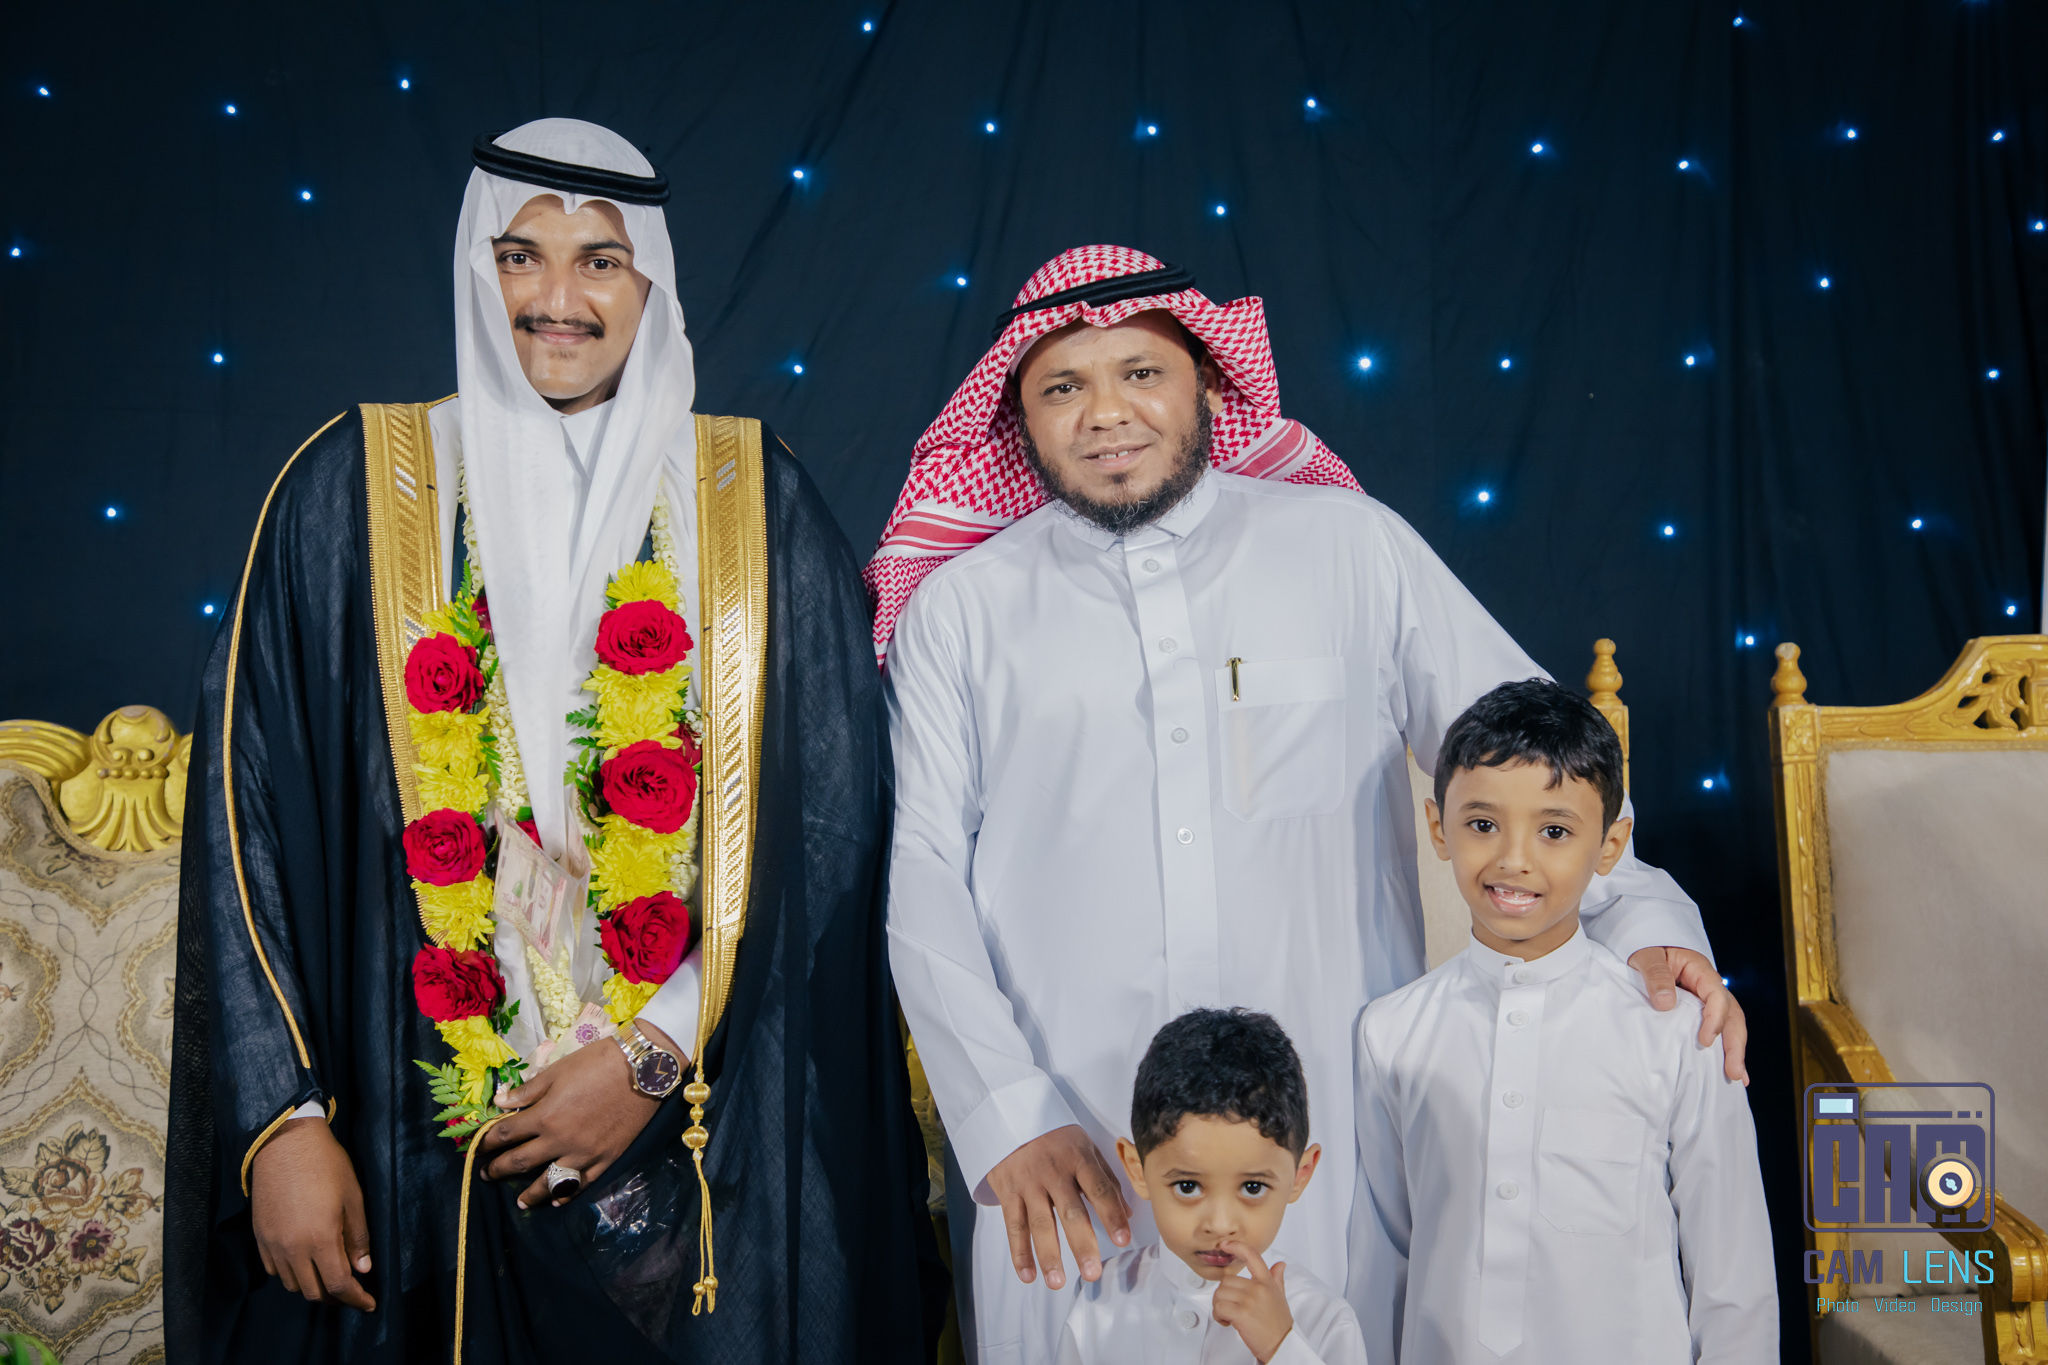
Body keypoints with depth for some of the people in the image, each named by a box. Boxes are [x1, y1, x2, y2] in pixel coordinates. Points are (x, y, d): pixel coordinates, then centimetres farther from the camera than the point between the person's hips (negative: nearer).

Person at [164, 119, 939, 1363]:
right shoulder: (354, 488, 2)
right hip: (418, 1140, 0)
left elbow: (826, 815, -2)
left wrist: (659, 1053, -9)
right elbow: (254, 811, -1)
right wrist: (282, 1120, -7)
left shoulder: (755, 503, 2)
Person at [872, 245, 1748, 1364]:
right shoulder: (958, 611, 6)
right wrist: (1009, 1118, -7)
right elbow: (919, 877, 2)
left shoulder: (1352, 546, 8)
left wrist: (1642, 916, -7)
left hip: (1336, 1139, 1)